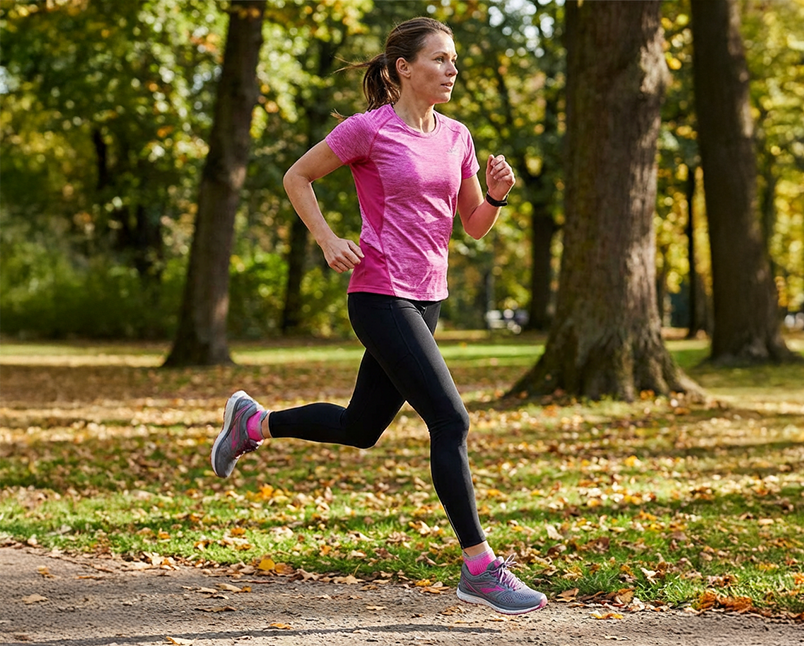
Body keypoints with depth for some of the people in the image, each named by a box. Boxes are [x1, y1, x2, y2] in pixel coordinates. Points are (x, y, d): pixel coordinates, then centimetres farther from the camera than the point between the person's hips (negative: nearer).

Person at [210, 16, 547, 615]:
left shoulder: (455, 137, 10)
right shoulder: (370, 129, -8)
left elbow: (475, 225, 15)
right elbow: (297, 177, 2)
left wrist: (498, 193, -5)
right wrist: (328, 241, -9)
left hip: (425, 300, 8)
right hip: (380, 296, -8)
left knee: (360, 429, 17)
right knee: (450, 421, -13)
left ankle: (252, 422, 39)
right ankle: (481, 569, -7)